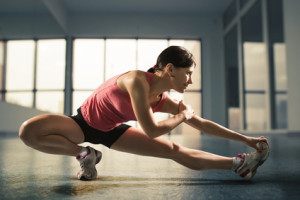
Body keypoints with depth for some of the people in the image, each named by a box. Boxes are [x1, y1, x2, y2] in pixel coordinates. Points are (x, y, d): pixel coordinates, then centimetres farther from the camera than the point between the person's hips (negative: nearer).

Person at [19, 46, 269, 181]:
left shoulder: (165, 101, -10)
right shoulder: (137, 80, -32)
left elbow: (203, 124, -2)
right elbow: (151, 130, -32)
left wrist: (245, 139, 1)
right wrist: (182, 116, -17)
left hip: (112, 131, 4)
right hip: (84, 122, -4)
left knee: (176, 151, -10)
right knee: (28, 131, -30)